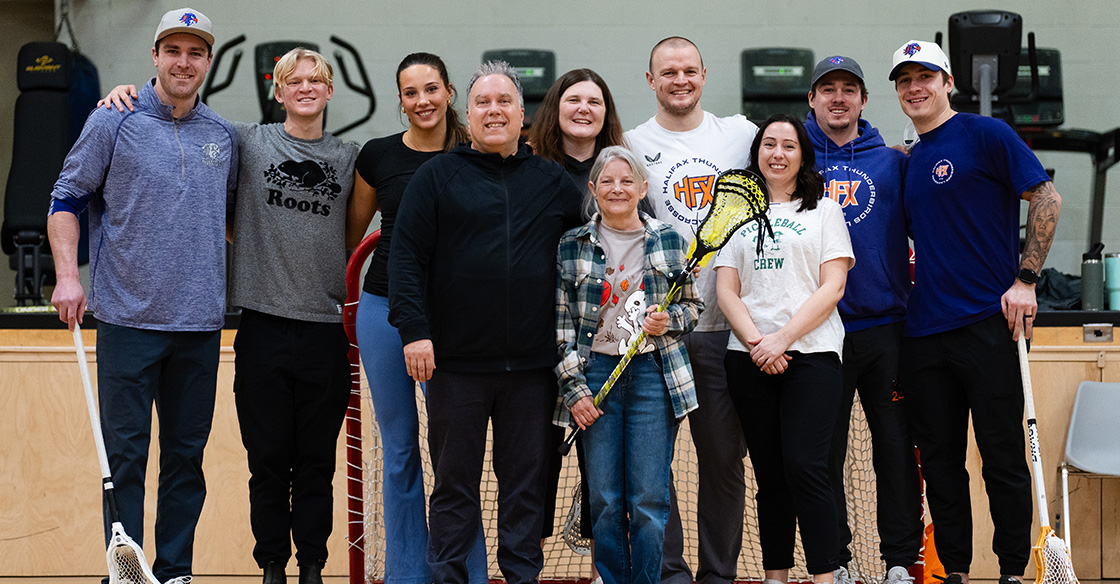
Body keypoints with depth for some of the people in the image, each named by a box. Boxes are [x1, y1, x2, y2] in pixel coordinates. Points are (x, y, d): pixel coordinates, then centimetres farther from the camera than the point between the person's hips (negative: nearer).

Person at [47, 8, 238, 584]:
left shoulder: (224, 137, 11)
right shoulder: (113, 122, 0)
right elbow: (66, 199, 3)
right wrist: (67, 274, -8)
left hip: (200, 321, 4)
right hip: (128, 316, -3)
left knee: (187, 453, 8)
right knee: (124, 454, 0)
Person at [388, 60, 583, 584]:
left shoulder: (553, 182, 11)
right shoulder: (437, 176, 3)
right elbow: (406, 255, -3)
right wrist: (414, 329, -12)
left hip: (532, 364, 2)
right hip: (456, 361, -2)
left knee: (526, 480, 9)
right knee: (454, 481, 7)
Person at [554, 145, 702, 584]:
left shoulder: (670, 242, 7)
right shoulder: (571, 247, 5)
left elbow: (692, 305, 15)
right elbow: (561, 323, 3)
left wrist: (668, 321, -7)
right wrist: (573, 388, -4)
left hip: (654, 375, 0)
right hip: (595, 373, 0)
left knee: (649, 503, -2)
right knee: (605, 503, 2)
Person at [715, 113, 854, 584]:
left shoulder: (825, 209, 10)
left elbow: (832, 286, 0)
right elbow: (727, 291, 9)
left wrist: (783, 338, -11)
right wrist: (756, 342, -8)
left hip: (812, 354, -3)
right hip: (749, 361, 3)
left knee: (805, 469, -14)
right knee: (770, 477, 4)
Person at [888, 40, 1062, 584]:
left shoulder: (985, 133, -2)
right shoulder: (909, 162, 17)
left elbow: (1046, 197, -7)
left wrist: (1025, 279, -12)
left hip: (988, 322, -6)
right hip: (923, 331, 6)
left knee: (1003, 456, 0)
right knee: (940, 460, 8)